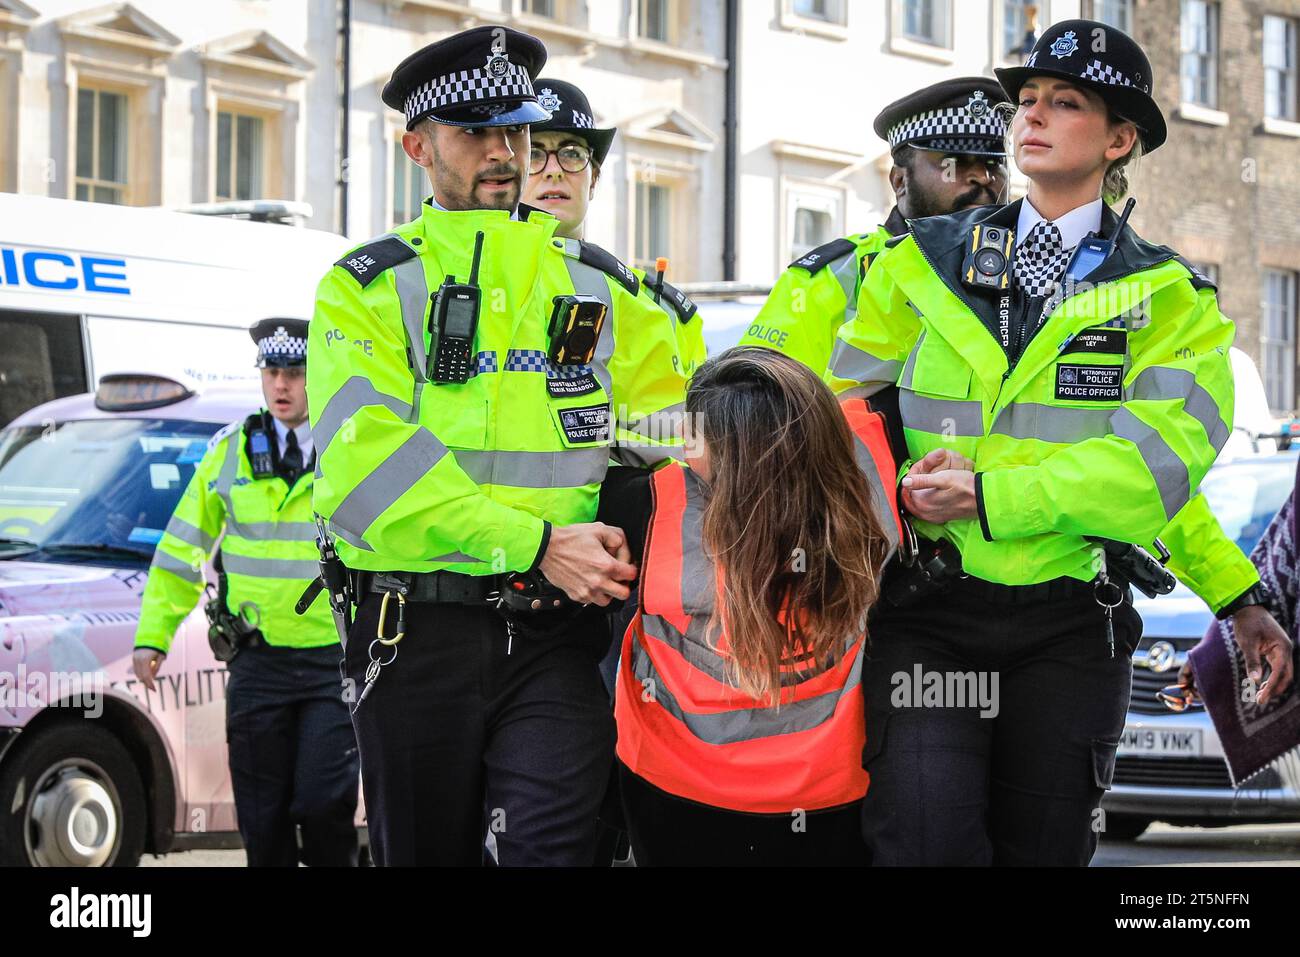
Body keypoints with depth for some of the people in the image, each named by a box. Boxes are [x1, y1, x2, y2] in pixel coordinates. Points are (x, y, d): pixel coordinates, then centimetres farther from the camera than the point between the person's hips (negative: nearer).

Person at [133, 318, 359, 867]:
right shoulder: (230, 452, 7)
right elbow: (181, 550, 12)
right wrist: (153, 635, 5)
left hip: (339, 661, -3)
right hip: (259, 662, 3)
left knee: (322, 803, -13)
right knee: (263, 820, 5)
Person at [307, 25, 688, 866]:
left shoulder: (597, 282, 14)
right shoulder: (368, 287, 4)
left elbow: (665, 427, 12)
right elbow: (366, 461, -10)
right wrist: (538, 545, -17)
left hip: (558, 635, 1)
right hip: (421, 632, -1)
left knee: (552, 843, -14)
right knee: (425, 852, 8)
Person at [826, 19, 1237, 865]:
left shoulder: (1165, 295, 6)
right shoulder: (925, 263, 11)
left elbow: (1159, 456, -9)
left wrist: (990, 497, -17)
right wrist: (905, 488, -11)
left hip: (1068, 626, 0)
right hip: (925, 612, 0)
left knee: (1043, 846, 7)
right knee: (926, 837, -20)